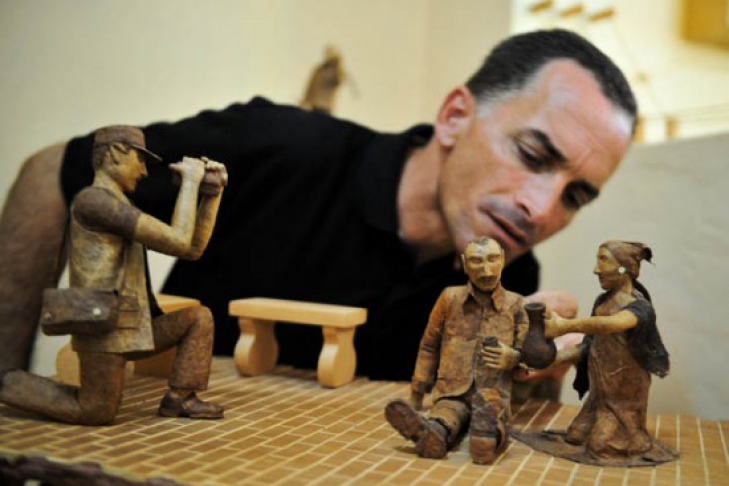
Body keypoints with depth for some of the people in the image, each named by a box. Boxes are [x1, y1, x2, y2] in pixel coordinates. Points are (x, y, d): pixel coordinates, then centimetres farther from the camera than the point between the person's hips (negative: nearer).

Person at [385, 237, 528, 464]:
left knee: (490, 411, -37)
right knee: (445, 415, -36)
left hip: (494, 396, 0)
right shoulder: (450, 297, 8)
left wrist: (511, 357, -13)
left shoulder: (515, 304, 8)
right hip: (451, 394, 0)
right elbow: (429, 347, 15)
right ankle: (433, 432, -65)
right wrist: (416, 396, 14)